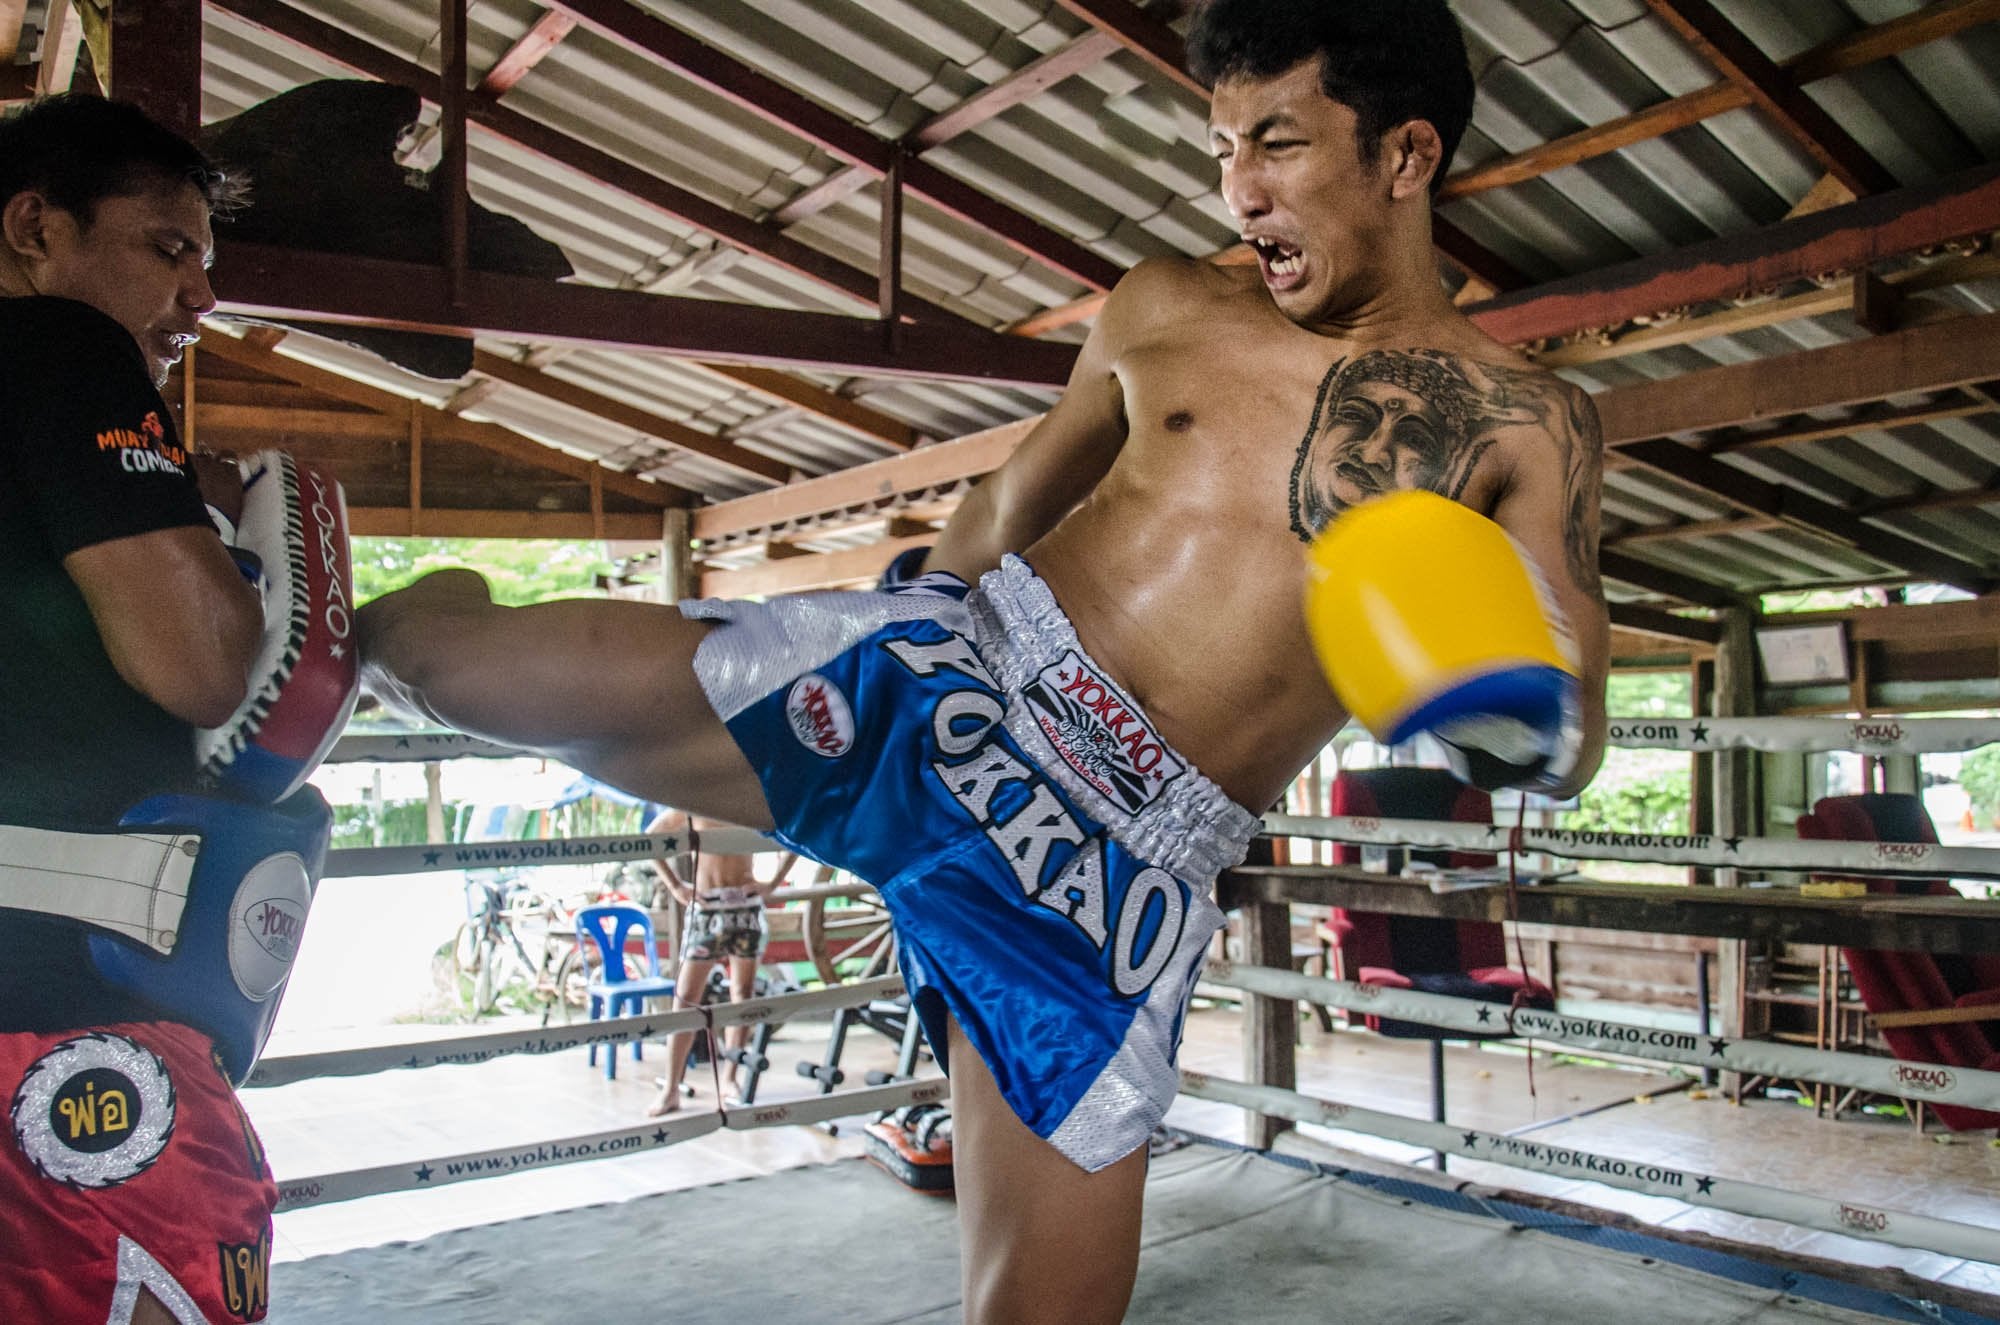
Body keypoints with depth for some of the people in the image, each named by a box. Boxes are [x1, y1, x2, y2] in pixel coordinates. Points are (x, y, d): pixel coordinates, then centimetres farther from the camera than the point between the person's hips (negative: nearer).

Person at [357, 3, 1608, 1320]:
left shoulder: (1521, 426, 1)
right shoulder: (1166, 308, 9)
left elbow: (1572, 744, -3)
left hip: (1119, 866, -1)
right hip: (939, 674, 2)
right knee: (433, 643, -7)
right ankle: (367, 627, 31)